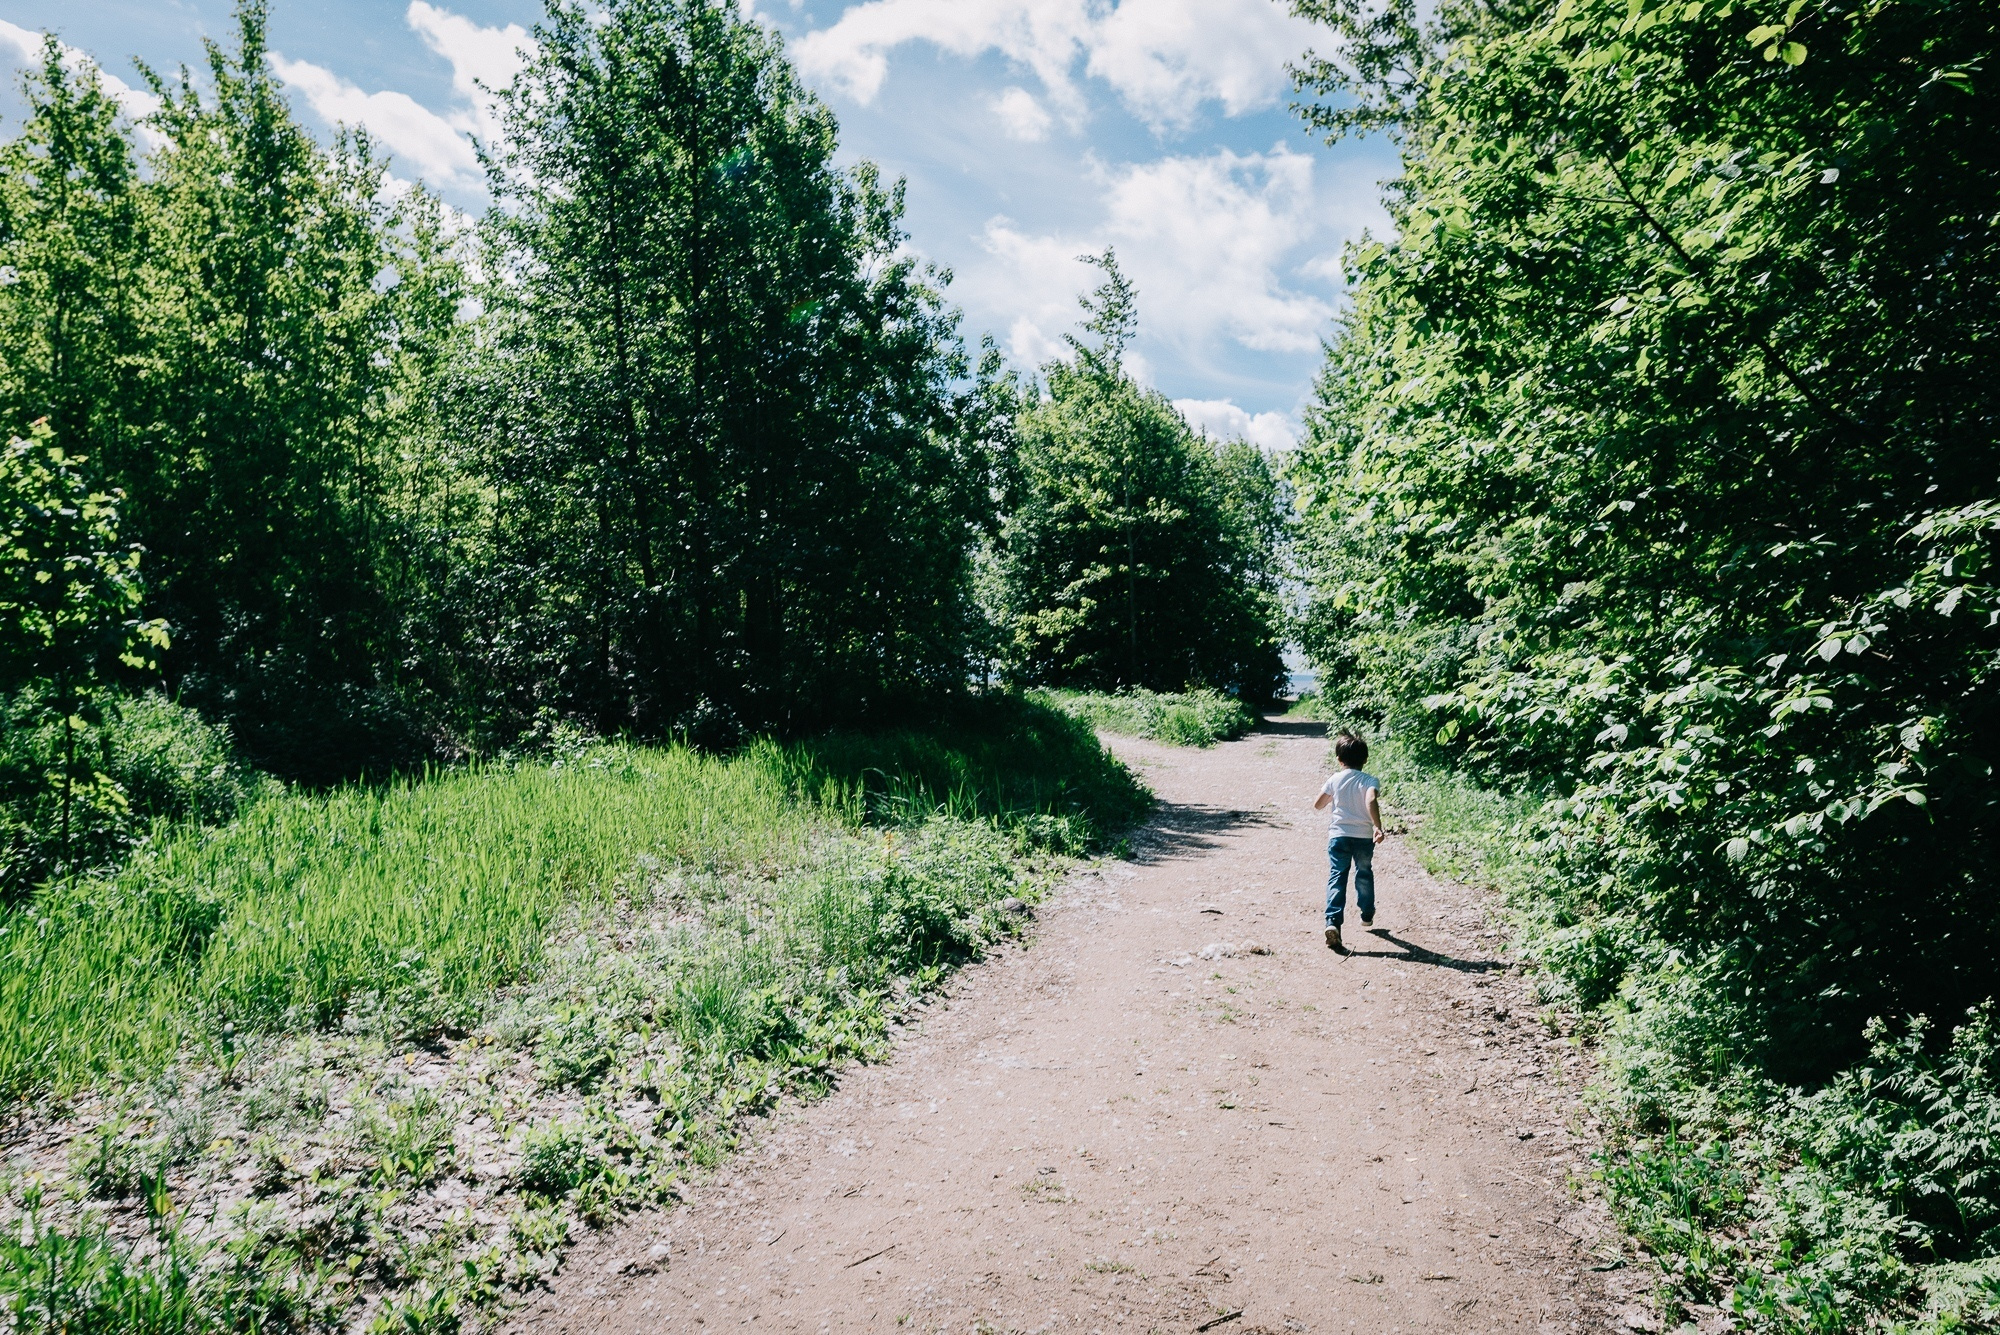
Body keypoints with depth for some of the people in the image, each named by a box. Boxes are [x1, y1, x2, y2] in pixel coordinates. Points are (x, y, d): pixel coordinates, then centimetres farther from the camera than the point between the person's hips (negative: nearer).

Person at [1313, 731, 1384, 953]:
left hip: (1339, 836, 0)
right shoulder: (1369, 780, -3)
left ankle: (1333, 922, -23)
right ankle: (1367, 915, 39)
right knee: (1364, 875, 23)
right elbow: (1371, 801, -23)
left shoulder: (1334, 780, 2)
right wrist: (1378, 827, -27)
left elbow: (1317, 805, 6)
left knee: (1337, 878, -6)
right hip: (1364, 836, 0)